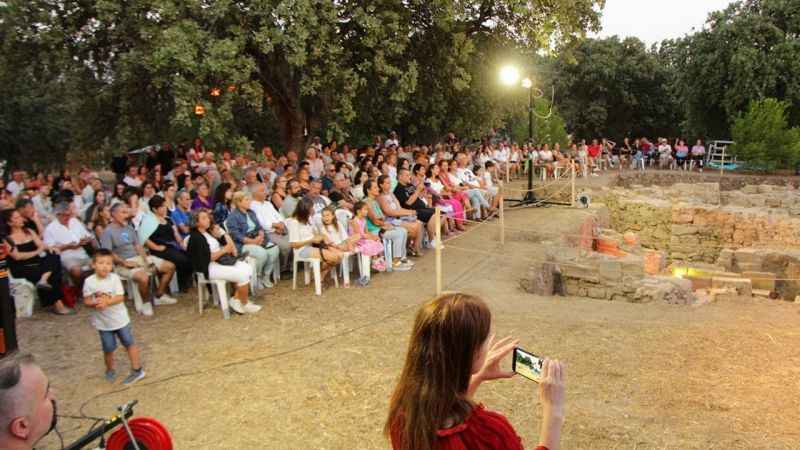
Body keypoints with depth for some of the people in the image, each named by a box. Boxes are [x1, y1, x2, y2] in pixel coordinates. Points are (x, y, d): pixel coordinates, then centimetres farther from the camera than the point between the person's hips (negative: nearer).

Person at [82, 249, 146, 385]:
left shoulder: (115, 278, -14)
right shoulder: (89, 281, -10)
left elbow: (121, 297, -17)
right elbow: (86, 301, -5)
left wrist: (107, 302, -31)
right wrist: (95, 303, -25)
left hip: (120, 319, -1)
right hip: (103, 322, 1)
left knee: (129, 343, 7)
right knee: (108, 348, 11)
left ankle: (137, 370, 20)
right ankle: (110, 370, 36)